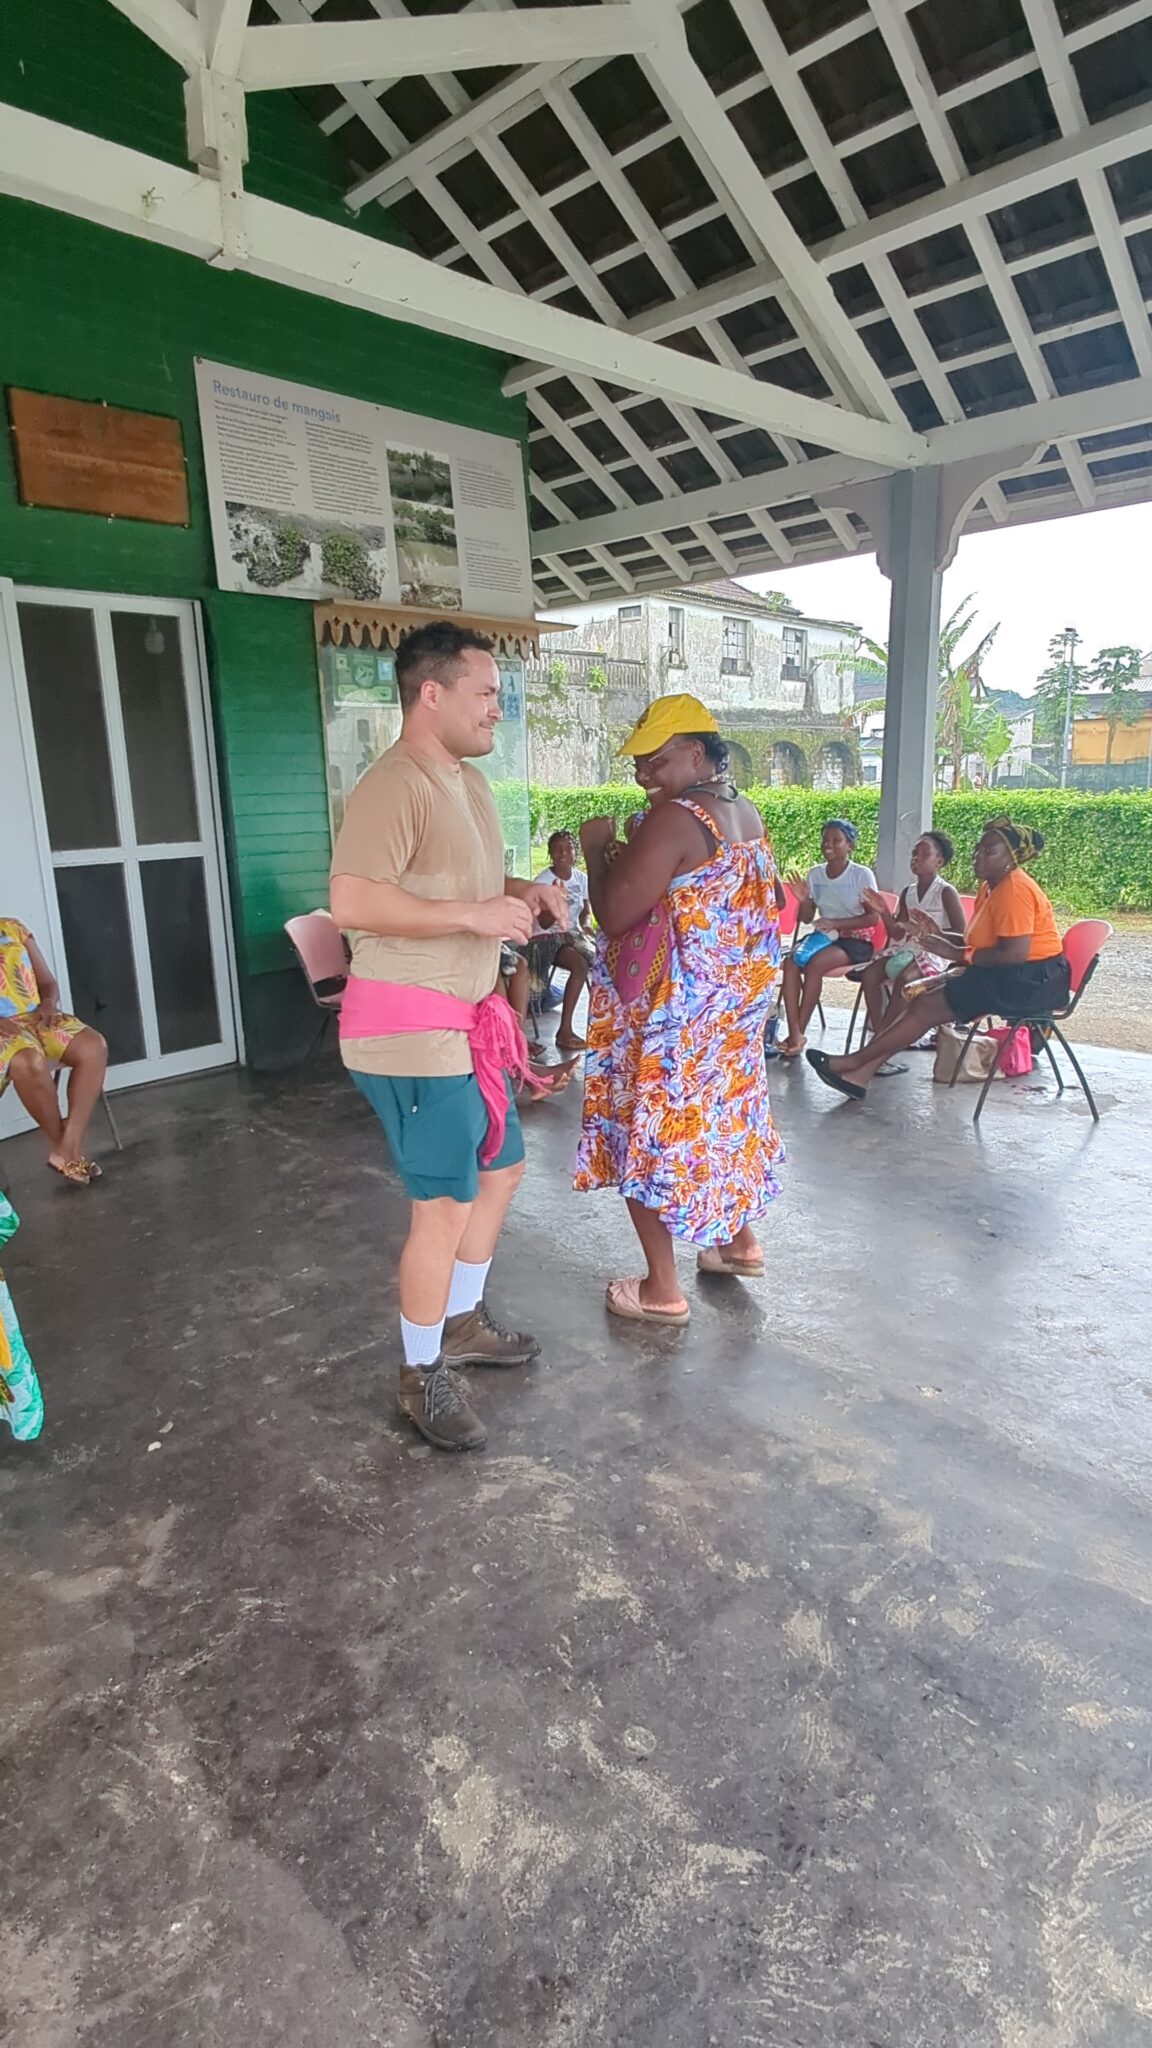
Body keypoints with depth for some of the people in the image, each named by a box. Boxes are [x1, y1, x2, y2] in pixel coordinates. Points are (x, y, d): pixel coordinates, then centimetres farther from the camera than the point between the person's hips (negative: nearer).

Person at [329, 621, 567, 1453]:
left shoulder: (470, 781, 14)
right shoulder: (393, 787, -18)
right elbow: (352, 902, -29)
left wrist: (523, 890, 6)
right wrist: (476, 914, -25)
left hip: (466, 1021, 11)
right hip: (411, 1029, -10)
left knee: (501, 1167, 20)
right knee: (446, 1205, -3)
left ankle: (462, 1323, 39)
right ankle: (422, 1376, 19)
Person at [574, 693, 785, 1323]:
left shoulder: (673, 820, -22)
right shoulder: (748, 815, 7)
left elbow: (613, 914, -24)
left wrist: (597, 850, -6)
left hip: (669, 1011, -9)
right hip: (737, 999, 9)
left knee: (648, 1131, 4)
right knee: (723, 1112, 23)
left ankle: (661, 1290, 13)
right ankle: (740, 1241, 40)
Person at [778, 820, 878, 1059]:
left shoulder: (862, 874, -8)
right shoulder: (815, 874, 5)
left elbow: (872, 917, -10)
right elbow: (806, 918, 10)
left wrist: (835, 923, -21)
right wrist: (804, 899, -12)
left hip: (855, 940, -5)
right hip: (823, 936, 5)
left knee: (814, 964, -32)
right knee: (791, 961, -25)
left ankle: (799, 1033, -20)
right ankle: (794, 1034, -29)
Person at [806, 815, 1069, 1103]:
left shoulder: (1014, 889, -17)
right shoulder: (991, 887, 14)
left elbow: (1015, 953, -26)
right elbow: (979, 941, 15)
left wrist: (957, 954, -18)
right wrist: (940, 935, 1)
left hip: (1031, 979, -10)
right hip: (1007, 976, 10)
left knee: (927, 1007, -14)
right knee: (919, 999, -2)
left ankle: (855, 1062, -6)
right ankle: (860, 1073, -9)